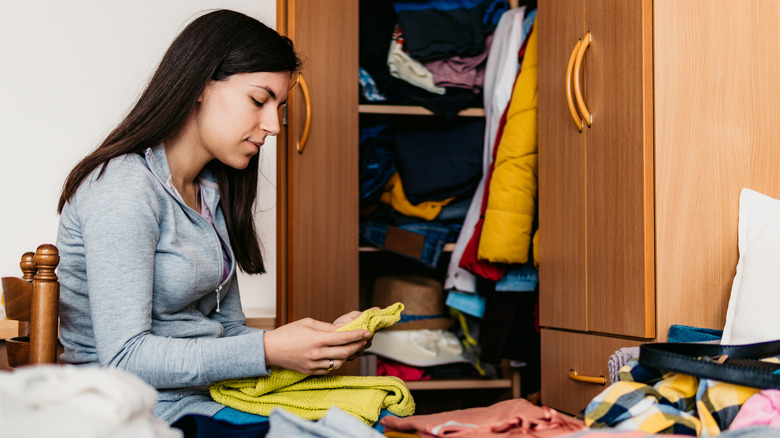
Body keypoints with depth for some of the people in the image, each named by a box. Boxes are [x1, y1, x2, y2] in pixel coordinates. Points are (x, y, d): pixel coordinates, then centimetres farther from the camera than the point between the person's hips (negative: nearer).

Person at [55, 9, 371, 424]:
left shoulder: (211, 193, 14)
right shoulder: (124, 189, -15)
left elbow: (227, 329, 12)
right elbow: (123, 356, -20)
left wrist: (321, 342, -5)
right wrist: (268, 350, -24)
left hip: (207, 398, 8)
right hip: (143, 412, -8)